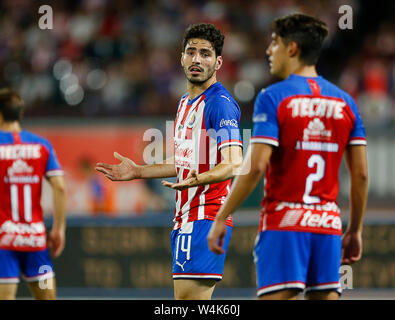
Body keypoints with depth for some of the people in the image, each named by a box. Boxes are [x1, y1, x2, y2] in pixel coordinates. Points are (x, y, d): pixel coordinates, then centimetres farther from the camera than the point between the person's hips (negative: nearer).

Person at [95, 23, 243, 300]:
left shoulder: (220, 103, -12)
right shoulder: (186, 102, 19)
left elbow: (234, 164, -21)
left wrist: (198, 180, -39)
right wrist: (138, 171, 30)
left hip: (206, 215, -10)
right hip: (185, 216, 10)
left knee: (189, 295, -18)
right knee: (185, 298, 7)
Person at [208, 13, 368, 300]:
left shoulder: (273, 97, -6)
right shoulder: (344, 102, 9)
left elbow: (255, 167, -14)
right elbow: (361, 174, 8)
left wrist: (221, 218, -7)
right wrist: (355, 230, 16)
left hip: (283, 224, -5)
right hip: (328, 224, 5)